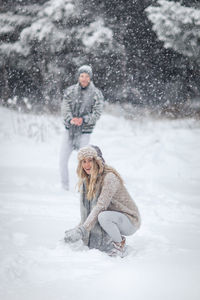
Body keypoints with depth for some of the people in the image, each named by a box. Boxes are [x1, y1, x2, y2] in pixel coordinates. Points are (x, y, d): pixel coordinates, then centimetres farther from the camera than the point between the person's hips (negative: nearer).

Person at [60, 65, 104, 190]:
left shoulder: (96, 94, -3)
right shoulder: (70, 90, 3)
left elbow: (97, 113, -7)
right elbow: (65, 108, -3)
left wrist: (83, 120, -22)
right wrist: (70, 119, -23)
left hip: (85, 131, -3)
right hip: (69, 129, 3)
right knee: (63, 160, 3)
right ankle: (65, 186, 15)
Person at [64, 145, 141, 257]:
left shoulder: (109, 178, -25)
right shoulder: (87, 180, 2)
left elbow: (100, 206, -32)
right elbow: (87, 210, 5)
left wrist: (81, 230, -36)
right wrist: (79, 227, -5)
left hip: (130, 220, -8)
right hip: (113, 217, 8)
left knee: (103, 216, -36)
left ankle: (120, 243, -12)